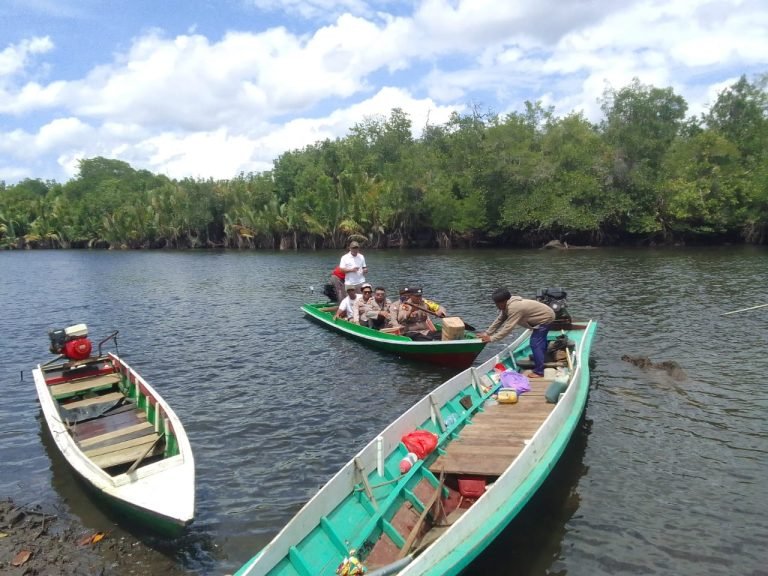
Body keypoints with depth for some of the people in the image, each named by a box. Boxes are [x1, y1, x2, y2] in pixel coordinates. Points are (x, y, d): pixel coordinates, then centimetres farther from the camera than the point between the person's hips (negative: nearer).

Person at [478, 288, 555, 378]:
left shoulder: (514, 308, -35)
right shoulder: (507, 306, -5)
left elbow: (508, 327, -34)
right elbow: (499, 321, 1)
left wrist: (491, 338, -31)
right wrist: (486, 333, -2)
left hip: (545, 318, -10)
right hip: (545, 314, 10)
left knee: (535, 343, -14)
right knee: (540, 340, 31)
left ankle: (539, 372, -7)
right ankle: (541, 358, 56)